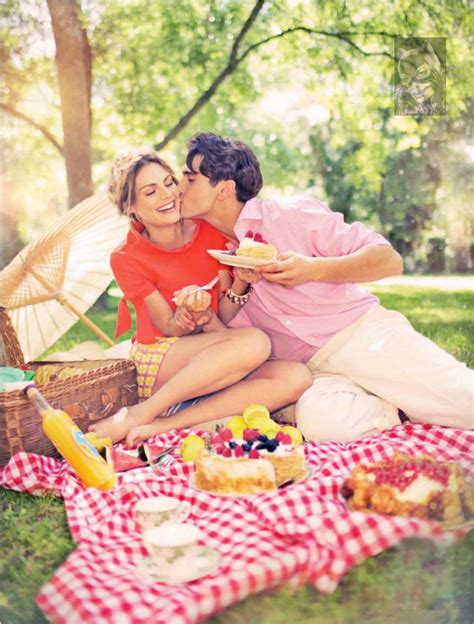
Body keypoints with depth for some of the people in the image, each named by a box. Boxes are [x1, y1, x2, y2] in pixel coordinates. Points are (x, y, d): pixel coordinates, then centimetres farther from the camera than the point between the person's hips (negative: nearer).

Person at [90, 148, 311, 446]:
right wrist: (195, 312, -30)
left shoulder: (211, 233, 3)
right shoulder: (126, 259, -5)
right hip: (157, 364, -4)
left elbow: (224, 317, 2)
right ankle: (140, 415, -25)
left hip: (214, 369, 5)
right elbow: (170, 328, -8)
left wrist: (241, 282, -18)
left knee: (296, 377, -24)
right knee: (254, 341, -31)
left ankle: (163, 425, -28)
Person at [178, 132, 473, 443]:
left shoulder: (292, 215, -2)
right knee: (318, 419, -31)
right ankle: (408, 407, -5)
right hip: (315, 373, 4)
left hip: (367, 333, -4)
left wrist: (313, 269, -19)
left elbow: (389, 260, -6)